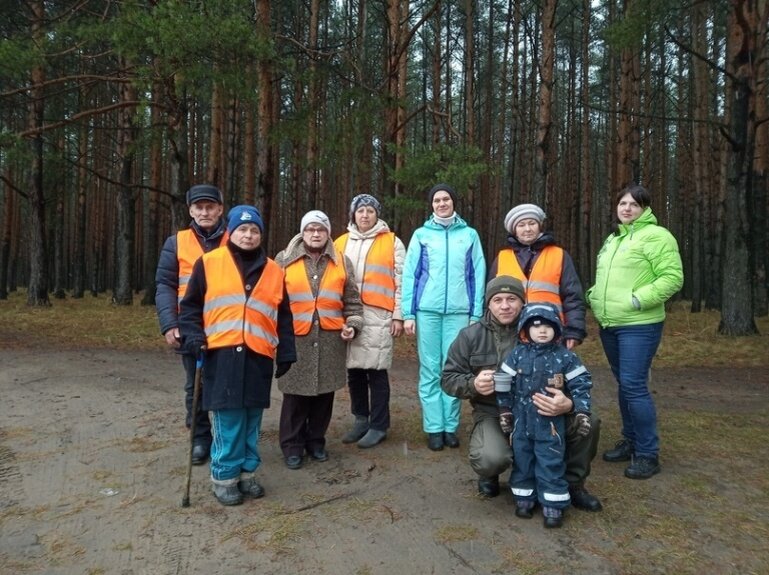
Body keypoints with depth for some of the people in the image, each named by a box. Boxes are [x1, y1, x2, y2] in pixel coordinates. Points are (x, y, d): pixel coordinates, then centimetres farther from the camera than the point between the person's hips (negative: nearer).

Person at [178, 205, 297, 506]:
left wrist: (286, 354, 9)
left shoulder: (273, 271, 11)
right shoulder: (208, 264, 3)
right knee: (227, 420, -1)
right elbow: (191, 305, 7)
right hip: (222, 354, -3)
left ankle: (247, 472, 26)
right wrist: (193, 336, -7)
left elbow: (283, 318, 13)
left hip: (258, 356, 3)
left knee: (251, 420, 11)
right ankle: (224, 477, 15)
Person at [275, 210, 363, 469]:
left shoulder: (341, 262, 10)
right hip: (295, 337, -2)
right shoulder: (284, 260, 5)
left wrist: (353, 324, 1)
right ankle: (292, 445, 17)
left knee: (324, 392, 9)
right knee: (296, 393, 2)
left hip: (330, 338, 2)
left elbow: (352, 299, 12)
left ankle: (316, 440, 26)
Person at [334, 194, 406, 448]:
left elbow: (401, 282, 2)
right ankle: (360, 419, 24)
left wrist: (398, 316, -4)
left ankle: (378, 425, 11)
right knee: (354, 370, 9)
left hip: (378, 315, -4)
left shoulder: (392, 242, 5)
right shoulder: (341, 243, 14)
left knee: (376, 370, -1)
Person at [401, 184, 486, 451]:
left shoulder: (469, 234, 8)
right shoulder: (421, 235, 6)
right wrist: (408, 313, -2)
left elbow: (477, 276, 6)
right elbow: (410, 275, 4)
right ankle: (433, 427, 12)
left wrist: (476, 314, 0)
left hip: (459, 311, 0)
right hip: (427, 311, 0)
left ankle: (451, 426, 16)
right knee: (430, 370, 3)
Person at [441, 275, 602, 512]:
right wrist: (473, 384, -22)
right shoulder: (471, 336, -1)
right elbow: (449, 378, 2)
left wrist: (569, 404, -32)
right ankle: (489, 475, 11)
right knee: (491, 457, -33)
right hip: (492, 414, -1)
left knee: (588, 420, -21)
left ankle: (572, 484, 8)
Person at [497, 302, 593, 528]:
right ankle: (524, 497, 29)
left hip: (551, 422, -2)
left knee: (551, 463, 4)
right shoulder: (517, 355, -4)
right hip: (522, 421, 2)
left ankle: (553, 504, 17)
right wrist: (505, 411, 2)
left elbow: (581, 385, -1)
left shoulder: (565, 357, -6)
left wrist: (582, 413, -5)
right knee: (522, 459, 13)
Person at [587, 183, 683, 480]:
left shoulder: (656, 236, -9)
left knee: (634, 385, -9)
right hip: (609, 325, 8)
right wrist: (594, 294, 9)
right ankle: (631, 442, 28)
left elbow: (672, 277, -16)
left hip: (639, 326, -8)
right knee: (624, 384, 15)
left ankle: (648, 454, 4)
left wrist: (637, 300, -22)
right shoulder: (612, 239, 17)